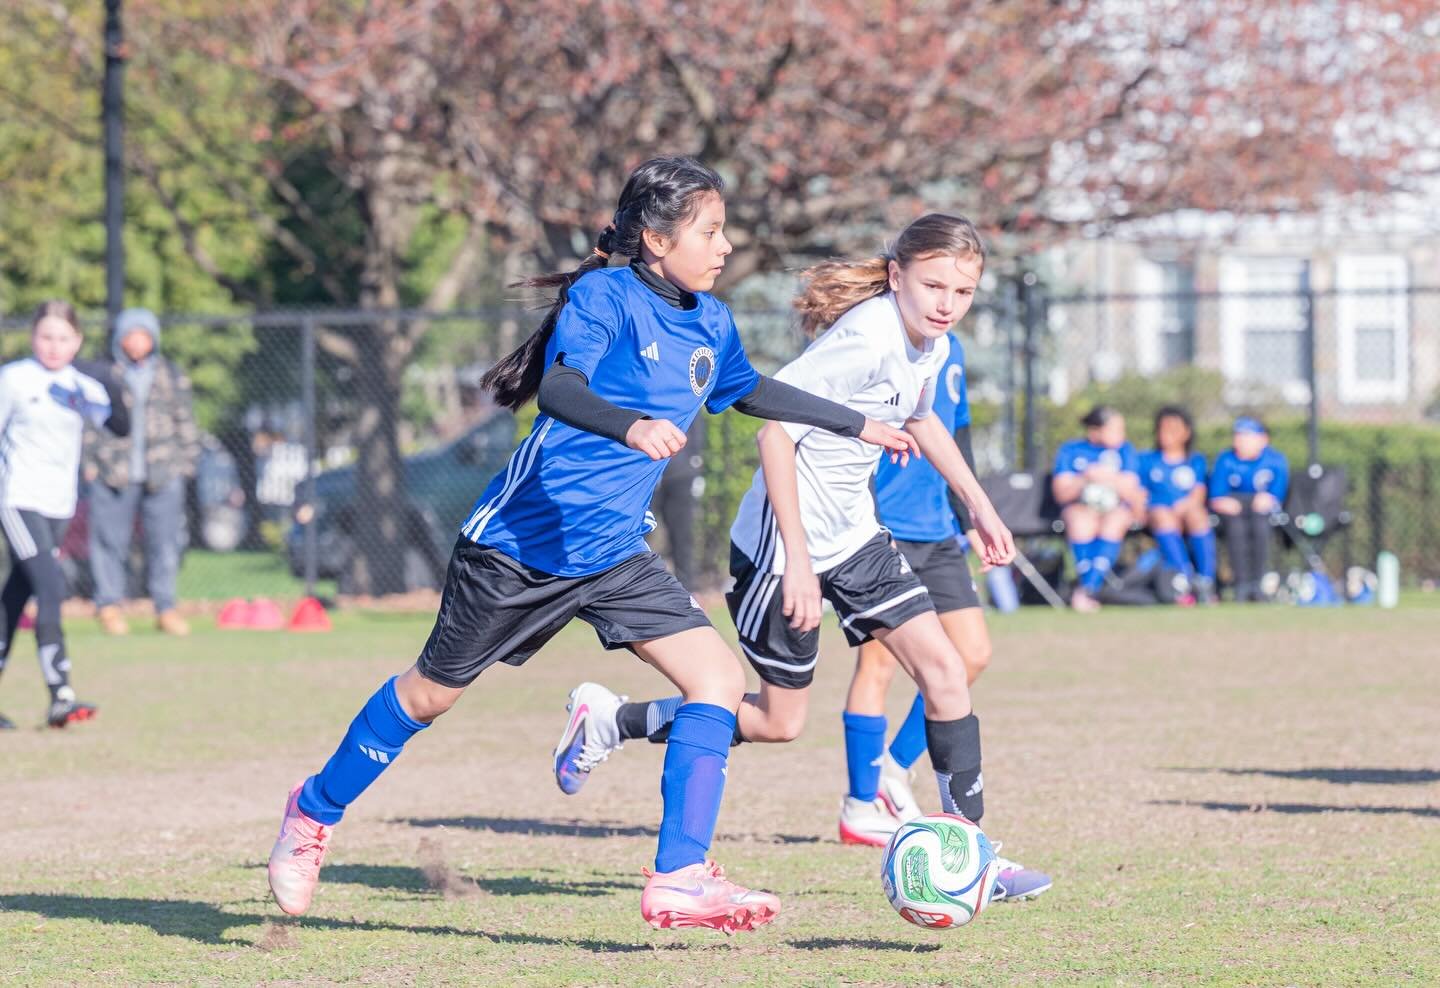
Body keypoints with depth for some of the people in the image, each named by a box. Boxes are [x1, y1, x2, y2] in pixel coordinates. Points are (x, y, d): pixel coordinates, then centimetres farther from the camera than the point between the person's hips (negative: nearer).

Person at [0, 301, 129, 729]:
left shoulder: (81, 383, 6)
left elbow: (120, 427, -2)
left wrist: (106, 400, -20)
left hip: (58, 504, 5)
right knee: (50, 586, -18)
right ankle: (60, 697, -25)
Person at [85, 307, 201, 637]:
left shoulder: (173, 377, 11)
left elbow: (185, 422, 14)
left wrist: (188, 461, 8)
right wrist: (89, 463, 0)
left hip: (163, 474, 1)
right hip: (113, 474, -1)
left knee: (165, 542, 1)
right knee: (110, 540, -1)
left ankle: (165, 607, 10)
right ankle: (108, 604, 11)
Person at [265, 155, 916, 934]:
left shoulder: (710, 323, 6)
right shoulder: (605, 297, -17)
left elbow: (749, 391, 28)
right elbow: (558, 388, -33)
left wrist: (858, 426, 33)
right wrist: (631, 427, -52)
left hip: (612, 555, 7)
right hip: (521, 543, -7)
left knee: (719, 680, -11)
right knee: (431, 694, 9)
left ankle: (679, 878, -11)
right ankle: (316, 809, 33)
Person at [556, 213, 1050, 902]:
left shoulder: (930, 343, 1)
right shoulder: (867, 339, -27)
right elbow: (775, 428, -29)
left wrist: (977, 504, 25)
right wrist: (798, 560, -30)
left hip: (854, 536, 8)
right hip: (783, 542, -8)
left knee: (943, 669, -3)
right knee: (778, 721, 3)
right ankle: (607, 720, 20)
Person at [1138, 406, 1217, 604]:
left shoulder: (1196, 461, 20)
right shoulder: (1147, 460, 20)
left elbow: (1198, 496, 4)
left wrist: (1181, 509, -16)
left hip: (1191, 523, 0)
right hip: (1157, 519, 0)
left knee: (1195, 513, -35)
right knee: (1162, 514, -35)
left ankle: (1206, 583, -40)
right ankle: (1187, 581, -47)